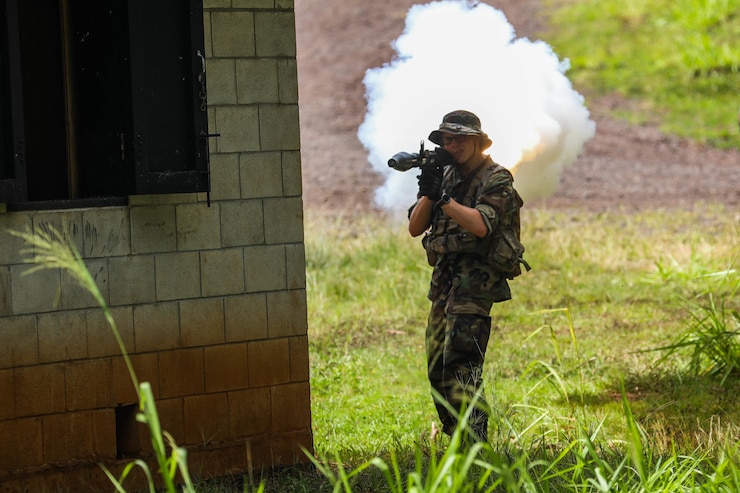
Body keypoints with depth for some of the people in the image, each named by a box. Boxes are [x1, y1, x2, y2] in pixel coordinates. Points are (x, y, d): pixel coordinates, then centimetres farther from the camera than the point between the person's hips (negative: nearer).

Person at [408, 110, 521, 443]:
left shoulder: (496, 179, -6)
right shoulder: (445, 176, 14)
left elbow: (480, 225, -23)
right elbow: (415, 228, 9)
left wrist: (443, 197, -21)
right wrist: (429, 192, -7)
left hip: (473, 281, -8)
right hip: (442, 280, 8)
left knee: (460, 365, -19)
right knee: (438, 371, 11)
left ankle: (473, 443, -21)